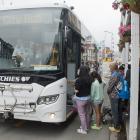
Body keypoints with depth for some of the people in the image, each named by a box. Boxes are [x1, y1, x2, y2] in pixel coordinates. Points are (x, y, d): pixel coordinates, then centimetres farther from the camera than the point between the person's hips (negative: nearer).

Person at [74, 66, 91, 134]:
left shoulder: (79, 80, -22)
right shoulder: (89, 79, -3)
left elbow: (76, 91, -20)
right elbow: (89, 88, 5)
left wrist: (75, 88, -1)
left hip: (81, 99, -7)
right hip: (88, 97, 7)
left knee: (82, 114, 6)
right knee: (87, 113, 19)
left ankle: (84, 130, 16)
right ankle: (86, 127, 35)